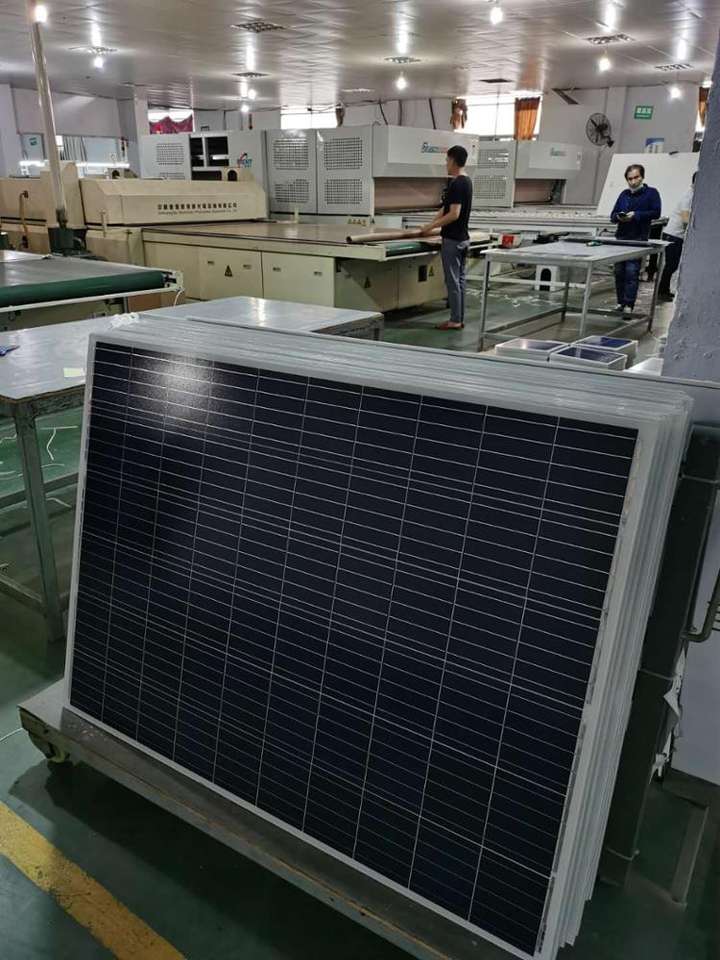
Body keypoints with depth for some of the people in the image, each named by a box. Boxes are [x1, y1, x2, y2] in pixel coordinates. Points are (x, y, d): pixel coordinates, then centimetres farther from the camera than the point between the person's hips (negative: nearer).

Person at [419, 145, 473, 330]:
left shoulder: (456, 184, -18)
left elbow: (454, 214, -24)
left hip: (452, 239, -10)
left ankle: (455, 320, 0)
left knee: (452, 280, -5)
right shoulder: (467, 181, 13)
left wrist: (431, 226, -15)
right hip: (463, 238, 10)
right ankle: (459, 318, 15)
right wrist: (432, 225, 20)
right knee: (460, 279, 11)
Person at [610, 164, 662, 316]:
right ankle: (620, 303, 16)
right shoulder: (624, 194, 16)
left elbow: (656, 212, -6)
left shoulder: (651, 193, 3)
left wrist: (636, 215, -15)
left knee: (631, 271, -12)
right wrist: (618, 217, -8)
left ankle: (629, 305, -11)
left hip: (638, 238, -5)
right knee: (619, 271, 5)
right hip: (621, 237, 5)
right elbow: (613, 215, 16)